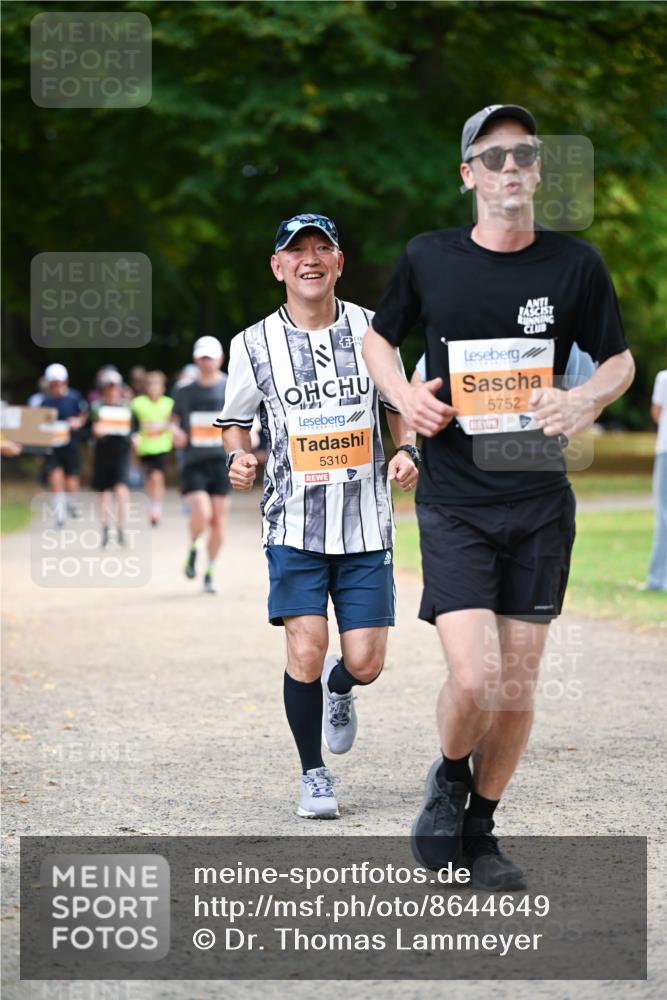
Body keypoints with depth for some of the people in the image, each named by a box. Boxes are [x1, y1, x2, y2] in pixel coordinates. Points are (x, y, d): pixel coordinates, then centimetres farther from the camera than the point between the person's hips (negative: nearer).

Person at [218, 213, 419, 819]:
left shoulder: (371, 330, 3)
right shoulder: (255, 344, -1)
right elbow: (236, 421, 11)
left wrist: (408, 451, -3)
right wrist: (239, 458, -10)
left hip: (366, 524, 1)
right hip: (294, 525, -1)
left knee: (365, 663, -3)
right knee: (306, 653, -12)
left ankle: (339, 689, 36)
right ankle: (314, 775, 10)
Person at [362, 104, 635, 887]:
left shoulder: (575, 265, 0)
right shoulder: (428, 258, 0)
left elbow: (619, 361, 12)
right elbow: (379, 337, 17)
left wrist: (582, 401, -10)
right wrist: (405, 395, -3)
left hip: (540, 504, 2)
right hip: (454, 503, -2)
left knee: (517, 685, 5)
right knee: (472, 679, -15)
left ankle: (480, 828, 26)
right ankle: (449, 778, 17)